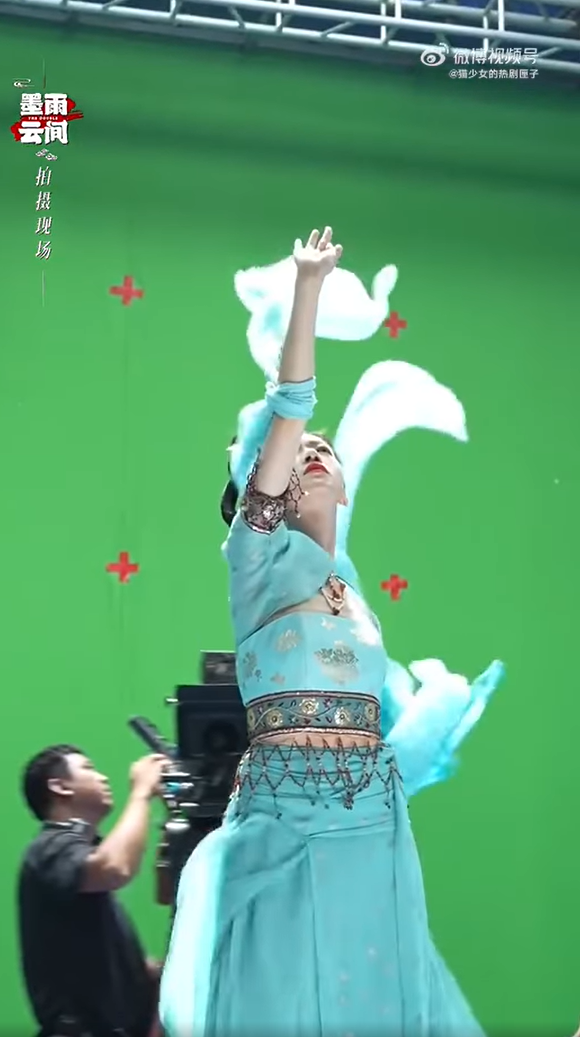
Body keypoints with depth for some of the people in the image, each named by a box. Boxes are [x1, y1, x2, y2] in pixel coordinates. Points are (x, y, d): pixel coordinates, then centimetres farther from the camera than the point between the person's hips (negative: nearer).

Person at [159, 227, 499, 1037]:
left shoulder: (352, 585, 17)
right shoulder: (262, 556, 1)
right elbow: (288, 413, -10)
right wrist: (308, 289, -15)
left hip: (373, 817, 5)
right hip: (285, 815, -5)